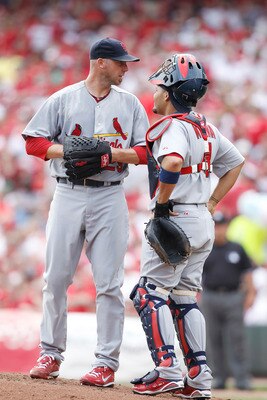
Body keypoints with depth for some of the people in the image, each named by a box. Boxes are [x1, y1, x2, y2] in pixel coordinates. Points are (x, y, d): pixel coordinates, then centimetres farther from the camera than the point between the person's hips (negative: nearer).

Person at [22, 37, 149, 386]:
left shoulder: (130, 103, 10)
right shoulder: (63, 99, 5)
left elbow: (146, 150, 6)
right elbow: (34, 141, 2)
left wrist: (113, 152, -12)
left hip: (110, 197, 0)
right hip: (68, 196, 0)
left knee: (109, 282, -4)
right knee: (56, 277, 1)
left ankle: (107, 362, -1)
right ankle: (51, 354, 12)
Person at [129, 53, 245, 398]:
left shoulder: (174, 125, -13)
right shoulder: (207, 128, 14)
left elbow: (172, 162, -33)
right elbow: (235, 163, 25)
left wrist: (162, 202, -20)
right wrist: (211, 204, 20)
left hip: (175, 220, -9)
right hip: (203, 224, 9)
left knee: (150, 294, -5)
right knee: (184, 297, 12)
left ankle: (167, 371, -14)